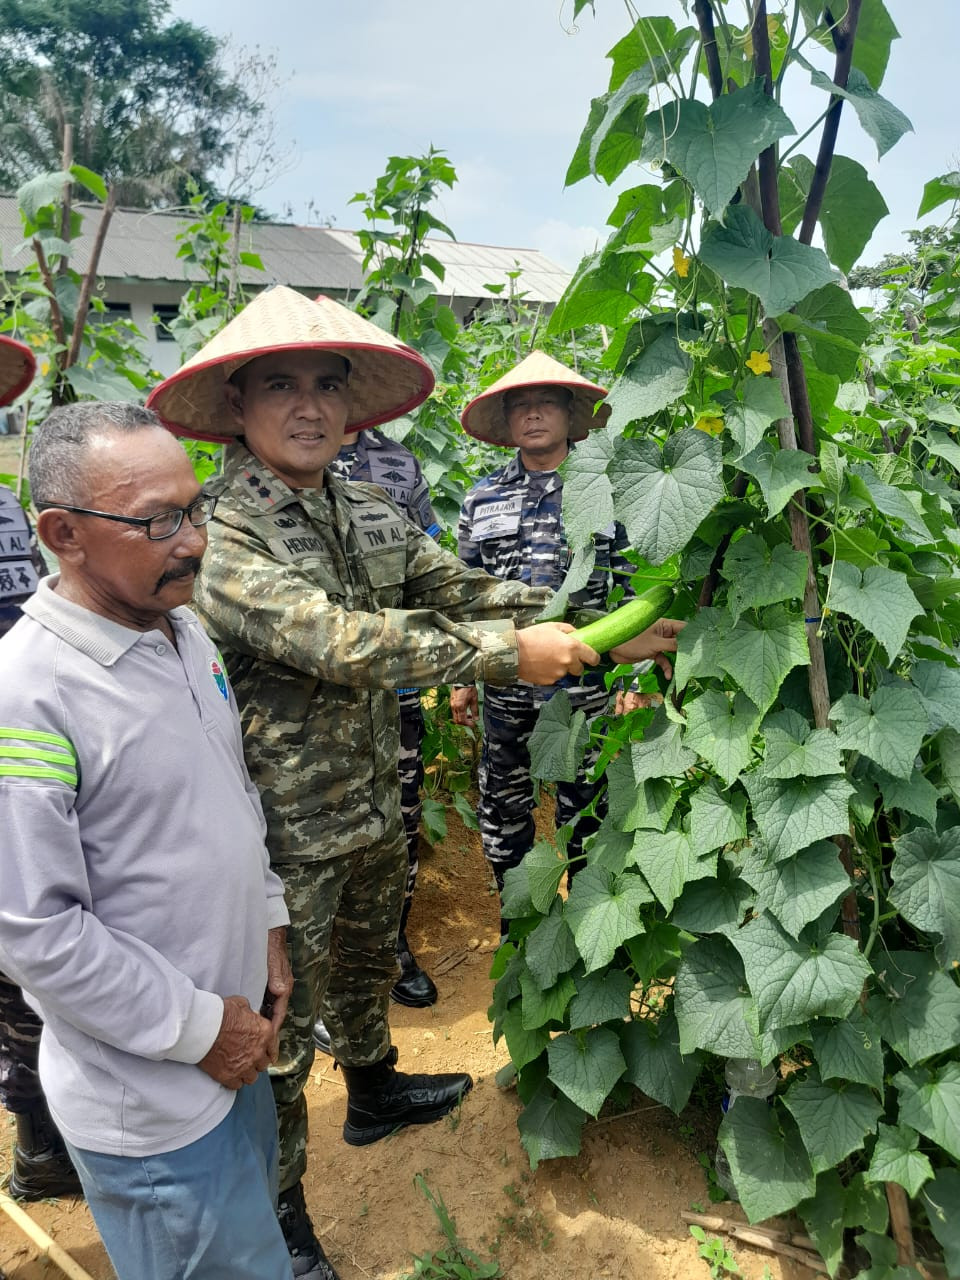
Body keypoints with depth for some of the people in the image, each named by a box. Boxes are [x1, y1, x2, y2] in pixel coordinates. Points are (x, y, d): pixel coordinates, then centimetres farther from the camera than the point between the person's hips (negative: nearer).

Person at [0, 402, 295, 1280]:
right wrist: (199, 1028, -16)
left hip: (236, 1035, 8)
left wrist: (267, 926, 8)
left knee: (259, 1203, 28)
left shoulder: (184, 629, 0)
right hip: (150, 1093, -7)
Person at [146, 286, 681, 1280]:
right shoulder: (215, 536, -22)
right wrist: (510, 653, -28)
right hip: (286, 833, -7)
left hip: (372, 805, 7)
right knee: (284, 1022, 11)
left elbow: (467, 590, 0)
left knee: (368, 964, 30)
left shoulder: (365, 513, 1)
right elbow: (340, 640, -31)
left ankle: (373, 1091, 58)